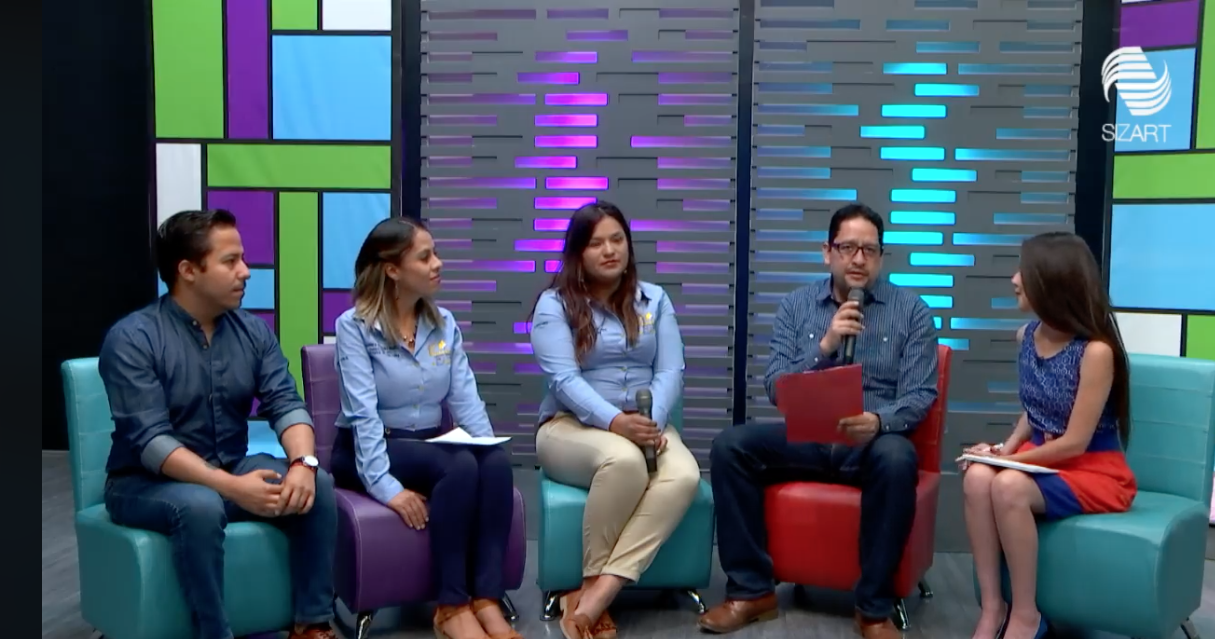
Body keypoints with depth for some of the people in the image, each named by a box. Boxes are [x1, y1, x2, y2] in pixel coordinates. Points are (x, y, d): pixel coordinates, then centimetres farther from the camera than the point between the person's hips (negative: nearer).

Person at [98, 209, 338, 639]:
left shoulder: (254, 331, 0)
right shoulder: (131, 339, -17)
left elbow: (285, 404, -8)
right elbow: (151, 441, -24)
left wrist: (302, 462, -30)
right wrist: (230, 487, -37)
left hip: (232, 469, 5)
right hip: (146, 482, -5)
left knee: (316, 485, -20)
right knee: (201, 506, -37)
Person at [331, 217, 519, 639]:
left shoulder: (444, 324, 8)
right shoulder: (354, 326, -9)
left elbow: (466, 401, 2)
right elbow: (363, 414, -19)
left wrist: (487, 448, -16)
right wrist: (385, 486, -29)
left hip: (431, 444, 5)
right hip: (371, 450, -5)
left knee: (497, 462, -27)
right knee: (459, 466, -33)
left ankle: (486, 599, -29)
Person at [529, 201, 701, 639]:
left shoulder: (654, 300, 12)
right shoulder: (554, 303, 1)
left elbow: (671, 372, 2)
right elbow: (564, 379, -12)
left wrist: (652, 421, -19)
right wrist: (613, 422, -29)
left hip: (643, 425, 4)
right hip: (572, 425, -3)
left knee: (684, 475, -30)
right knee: (623, 460, -38)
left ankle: (595, 594, -33)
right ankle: (594, 584, -19)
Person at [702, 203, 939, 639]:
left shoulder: (911, 310, 2)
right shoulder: (796, 305, 7)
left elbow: (920, 395, -6)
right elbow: (776, 389, -1)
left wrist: (879, 421, -28)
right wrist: (824, 346, -17)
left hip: (873, 442, -2)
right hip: (807, 437, 2)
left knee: (896, 458, -37)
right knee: (730, 445, -22)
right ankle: (752, 591, -12)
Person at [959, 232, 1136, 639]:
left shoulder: (1096, 351, -21)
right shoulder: (1027, 336, 2)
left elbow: (1074, 442, -18)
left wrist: (1008, 460, -14)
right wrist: (1005, 449, -4)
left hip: (1095, 470, -6)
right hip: (1041, 458, 6)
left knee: (1008, 486, -33)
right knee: (976, 477, -26)